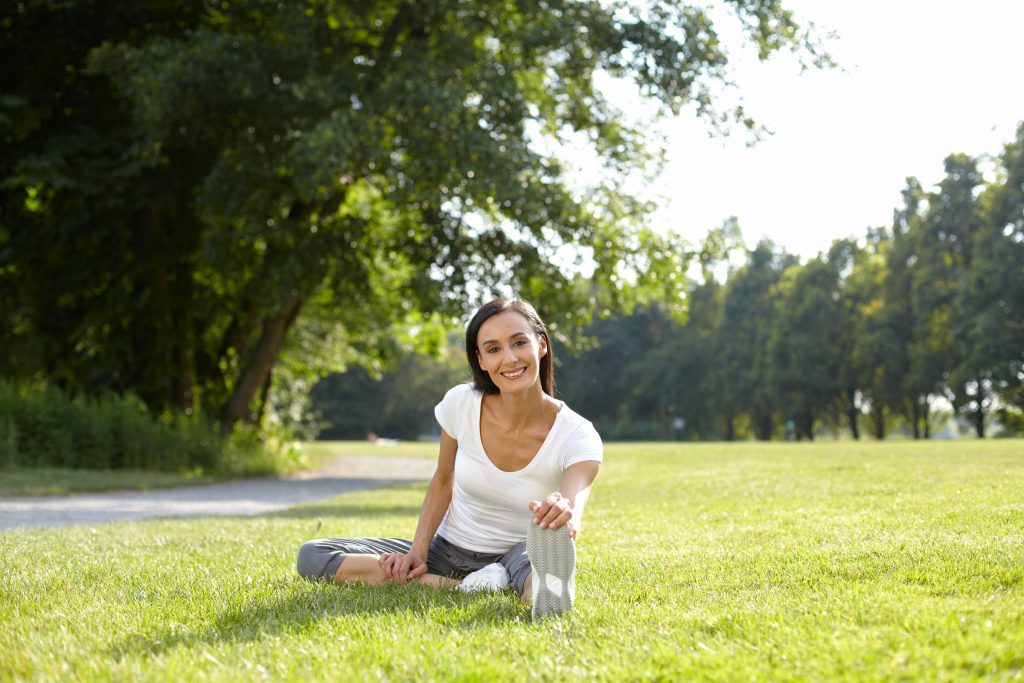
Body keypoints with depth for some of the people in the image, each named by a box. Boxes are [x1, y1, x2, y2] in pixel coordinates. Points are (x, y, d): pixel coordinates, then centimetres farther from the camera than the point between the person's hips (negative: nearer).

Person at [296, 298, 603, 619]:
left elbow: (573, 505, -37)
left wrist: (565, 513, -62)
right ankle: (459, 588, -24)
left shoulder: (577, 435, -19)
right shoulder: (461, 404, -13)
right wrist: (418, 551, -8)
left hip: (519, 554, -4)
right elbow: (443, 481, 4)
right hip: (449, 549, 5)